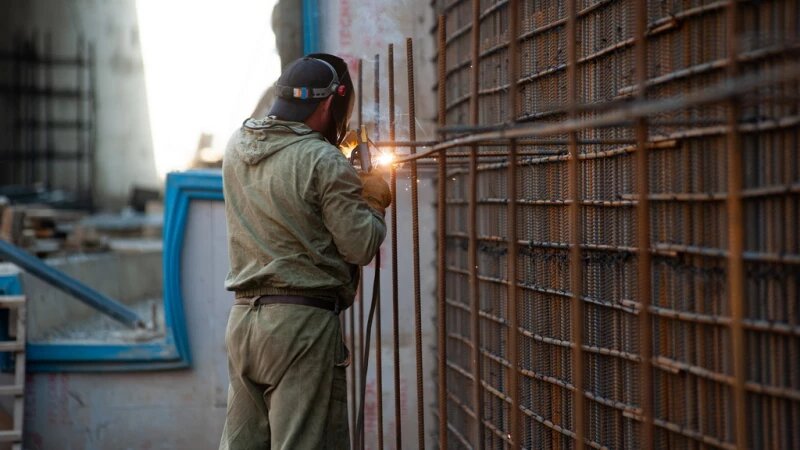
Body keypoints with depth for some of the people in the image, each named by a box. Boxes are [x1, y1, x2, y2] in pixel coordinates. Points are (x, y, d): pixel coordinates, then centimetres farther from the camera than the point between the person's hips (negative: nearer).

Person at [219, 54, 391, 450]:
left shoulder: (237, 146, 7)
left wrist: (350, 184, 16)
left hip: (242, 319, 7)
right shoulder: (323, 162, -14)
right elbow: (361, 246, -12)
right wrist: (374, 201, 6)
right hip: (303, 323, -7)